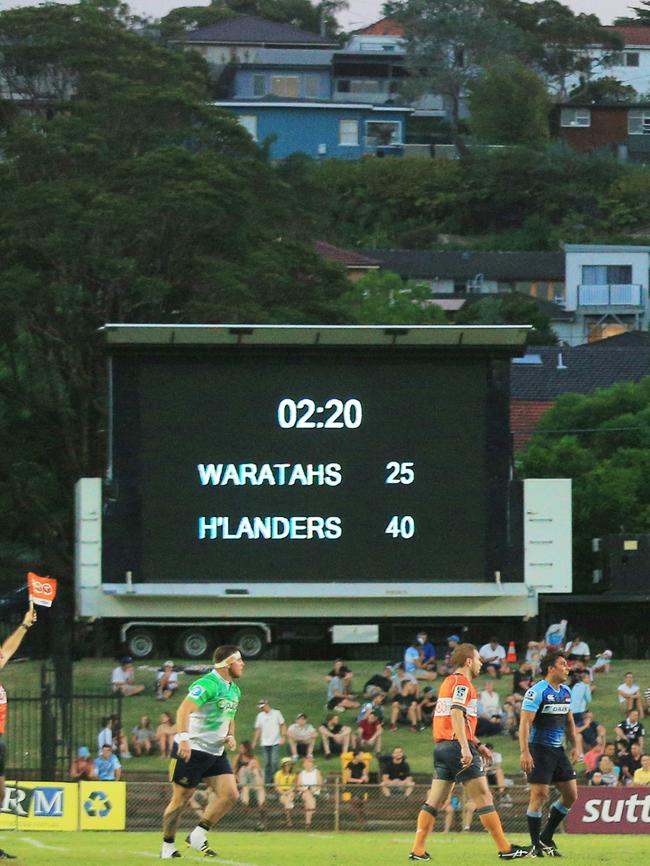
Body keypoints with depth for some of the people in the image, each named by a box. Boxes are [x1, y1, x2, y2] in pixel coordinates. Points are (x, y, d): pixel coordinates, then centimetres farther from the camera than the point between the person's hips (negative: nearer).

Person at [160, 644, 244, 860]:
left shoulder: (234, 690, 13)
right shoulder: (207, 684, -17)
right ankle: (167, 846, 14)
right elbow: (184, 710, -28)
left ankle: (198, 836, 4)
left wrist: (230, 736, 7)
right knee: (181, 800, 0)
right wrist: (183, 738, -39)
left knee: (230, 795, -6)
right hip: (191, 751, -8)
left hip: (216, 752, 8)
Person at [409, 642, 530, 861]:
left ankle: (417, 850, 3)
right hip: (457, 746, -9)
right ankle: (505, 849, -6)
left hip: (443, 747, 9)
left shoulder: (448, 682, 21)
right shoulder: (462, 683, -8)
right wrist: (466, 748, -28)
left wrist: (477, 745, 30)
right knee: (483, 798, -6)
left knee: (435, 801, 8)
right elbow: (456, 714, -22)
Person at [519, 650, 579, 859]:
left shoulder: (566, 692, 12)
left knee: (571, 795, 5)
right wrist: (524, 752, -25)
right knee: (540, 795, -9)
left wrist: (574, 745, 11)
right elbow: (525, 722, -18)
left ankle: (546, 837, 18)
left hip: (557, 751, 8)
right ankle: (537, 846, -1)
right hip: (539, 749, -8)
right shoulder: (537, 692, -13)